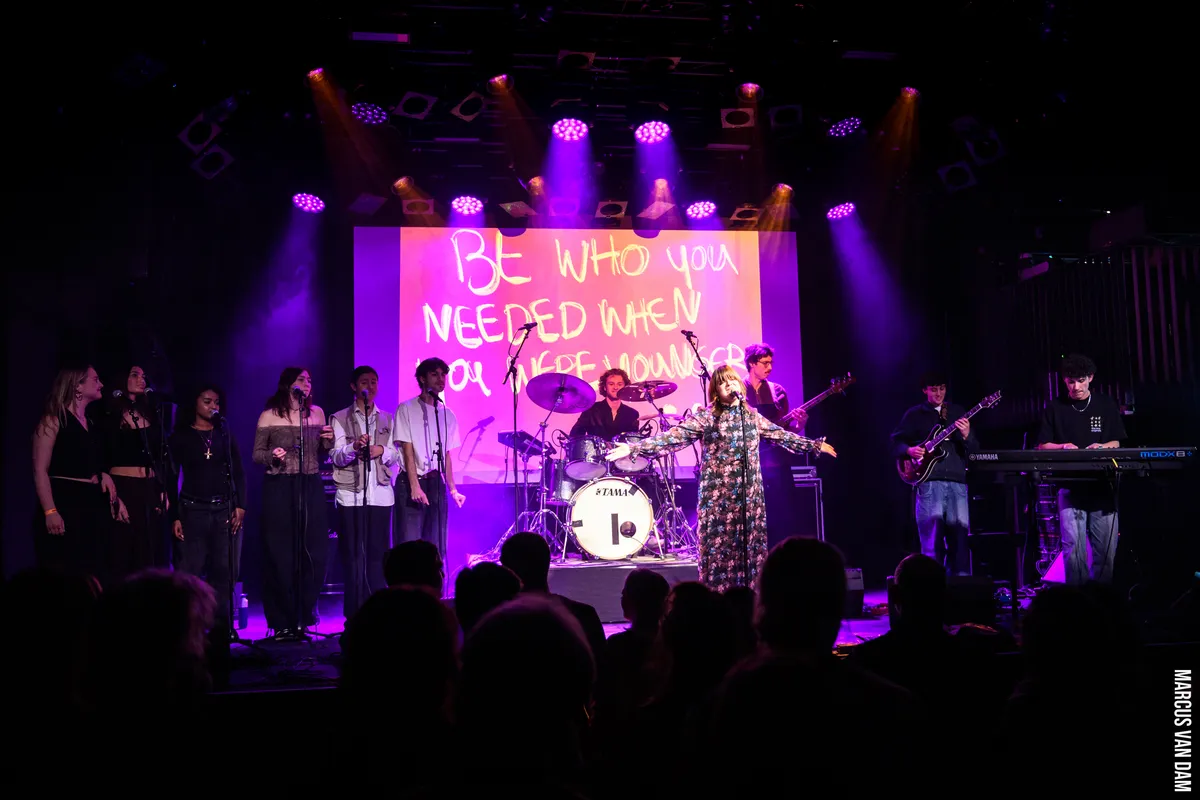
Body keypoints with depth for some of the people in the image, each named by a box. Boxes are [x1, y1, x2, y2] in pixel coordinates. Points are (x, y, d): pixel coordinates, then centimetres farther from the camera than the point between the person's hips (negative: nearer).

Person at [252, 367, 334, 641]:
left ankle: (304, 618, 15)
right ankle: (282, 623, 6)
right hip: (279, 489, -3)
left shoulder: (317, 412, 11)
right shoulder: (269, 416, 1)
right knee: (280, 556, -2)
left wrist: (328, 441, -2)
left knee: (312, 555, 1)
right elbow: (256, 455, 3)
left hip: (311, 489, 3)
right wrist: (272, 455, -17)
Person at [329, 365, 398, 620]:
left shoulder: (386, 419, 15)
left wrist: (381, 451, -10)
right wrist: (353, 447, -25)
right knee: (352, 555, -1)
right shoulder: (340, 418, 5)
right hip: (351, 495, -2)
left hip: (380, 493, 3)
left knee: (378, 554, 3)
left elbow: (394, 455, 11)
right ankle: (354, 615, 3)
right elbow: (336, 457, -5)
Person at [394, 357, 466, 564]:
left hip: (436, 484, 5)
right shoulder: (407, 409, -3)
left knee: (436, 548, 5)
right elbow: (408, 452, -9)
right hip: (412, 483, -5)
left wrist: (452, 489, 8)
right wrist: (415, 486, -17)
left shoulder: (447, 414, 12)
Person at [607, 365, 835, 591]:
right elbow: (674, 436, -12)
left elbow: (782, 435, 22)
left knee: (750, 547, 5)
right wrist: (635, 448, -22)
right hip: (718, 496, -4)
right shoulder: (706, 417, -3)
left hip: (749, 495, 4)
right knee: (719, 548, -4)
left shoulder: (752, 416, 11)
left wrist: (815, 445, 27)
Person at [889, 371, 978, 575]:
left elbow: (975, 449, 10)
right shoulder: (915, 414, 8)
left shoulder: (957, 411, 14)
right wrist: (909, 450, -12)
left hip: (957, 481, 3)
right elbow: (895, 443, 8)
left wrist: (966, 437, -12)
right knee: (932, 535, -6)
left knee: (959, 534, 2)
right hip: (928, 481, -3)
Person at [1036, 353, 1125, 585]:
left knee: (1106, 546, 1)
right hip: (1069, 485, -1)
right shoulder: (1055, 408, 6)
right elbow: (1042, 446, 6)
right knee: (1073, 546, -7)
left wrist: (1102, 447, -12)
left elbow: (1116, 442, 10)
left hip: (1102, 484, 1)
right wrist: (1062, 447, -14)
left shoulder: (1107, 405, 9)